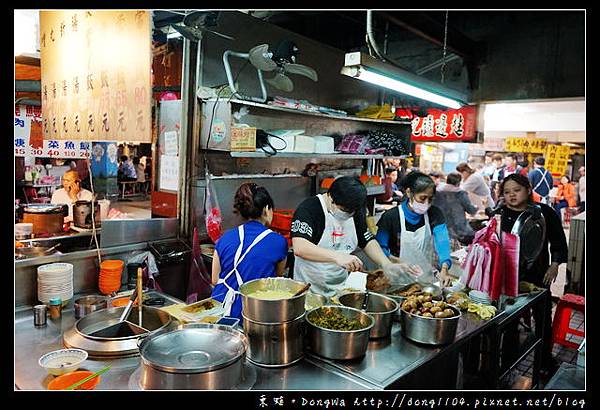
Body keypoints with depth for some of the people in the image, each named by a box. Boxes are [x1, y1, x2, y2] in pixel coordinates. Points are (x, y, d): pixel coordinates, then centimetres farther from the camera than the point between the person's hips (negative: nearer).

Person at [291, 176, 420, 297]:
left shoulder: (355, 213, 6)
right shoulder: (309, 209, -17)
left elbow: (368, 241, 7)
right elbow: (299, 248, -29)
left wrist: (387, 264, -11)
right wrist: (337, 256, -41)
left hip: (340, 289, 6)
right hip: (309, 290, -6)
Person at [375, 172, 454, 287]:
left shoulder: (435, 214, 1)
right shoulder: (391, 217, -7)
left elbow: (442, 241, -13)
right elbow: (381, 247, -4)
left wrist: (444, 269, -29)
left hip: (427, 277, 3)